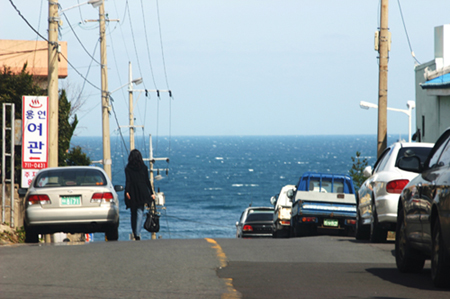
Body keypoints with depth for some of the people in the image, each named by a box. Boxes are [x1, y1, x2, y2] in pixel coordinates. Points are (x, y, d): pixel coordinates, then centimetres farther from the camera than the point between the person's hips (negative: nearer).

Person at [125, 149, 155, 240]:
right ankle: (137, 233, -23)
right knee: (140, 212, -5)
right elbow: (147, 181, 4)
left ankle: (135, 234, 14)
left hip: (132, 194, 0)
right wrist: (151, 193, 9)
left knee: (133, 213, 12)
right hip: (142, 194, 0)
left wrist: (127, 191, -19)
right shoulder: (144, 167, 3)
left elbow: (128, 181, -11)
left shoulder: (128, 168, 0)